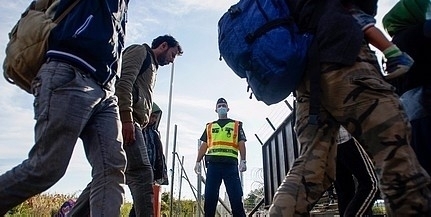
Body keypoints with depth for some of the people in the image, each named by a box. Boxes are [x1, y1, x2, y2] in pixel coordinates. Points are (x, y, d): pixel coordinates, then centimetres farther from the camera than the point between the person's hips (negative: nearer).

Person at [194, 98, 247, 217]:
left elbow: (241, 144, 7)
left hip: (230, 164, -2)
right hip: (213, 164, 2)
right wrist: (198, 162, 8)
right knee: (210, 197, 0)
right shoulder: (209, 126, 21)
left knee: (236, 196, -5)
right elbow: (204, 145, 18)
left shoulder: (236, 125, 16)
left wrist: (243, 161, -6)